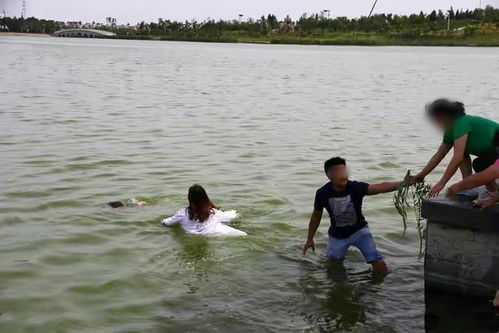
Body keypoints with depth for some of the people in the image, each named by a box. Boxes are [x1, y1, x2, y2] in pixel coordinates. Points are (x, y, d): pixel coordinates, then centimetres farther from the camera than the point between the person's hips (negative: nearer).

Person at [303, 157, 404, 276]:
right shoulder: (323, 194, -19)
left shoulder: (356, 187, -24)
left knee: (378, 263, -16)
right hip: (337, 235, 2)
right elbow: (316, 216, -2)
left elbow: (381, 187, -40)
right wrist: (310, 239, 6)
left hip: (359, 230, -1)